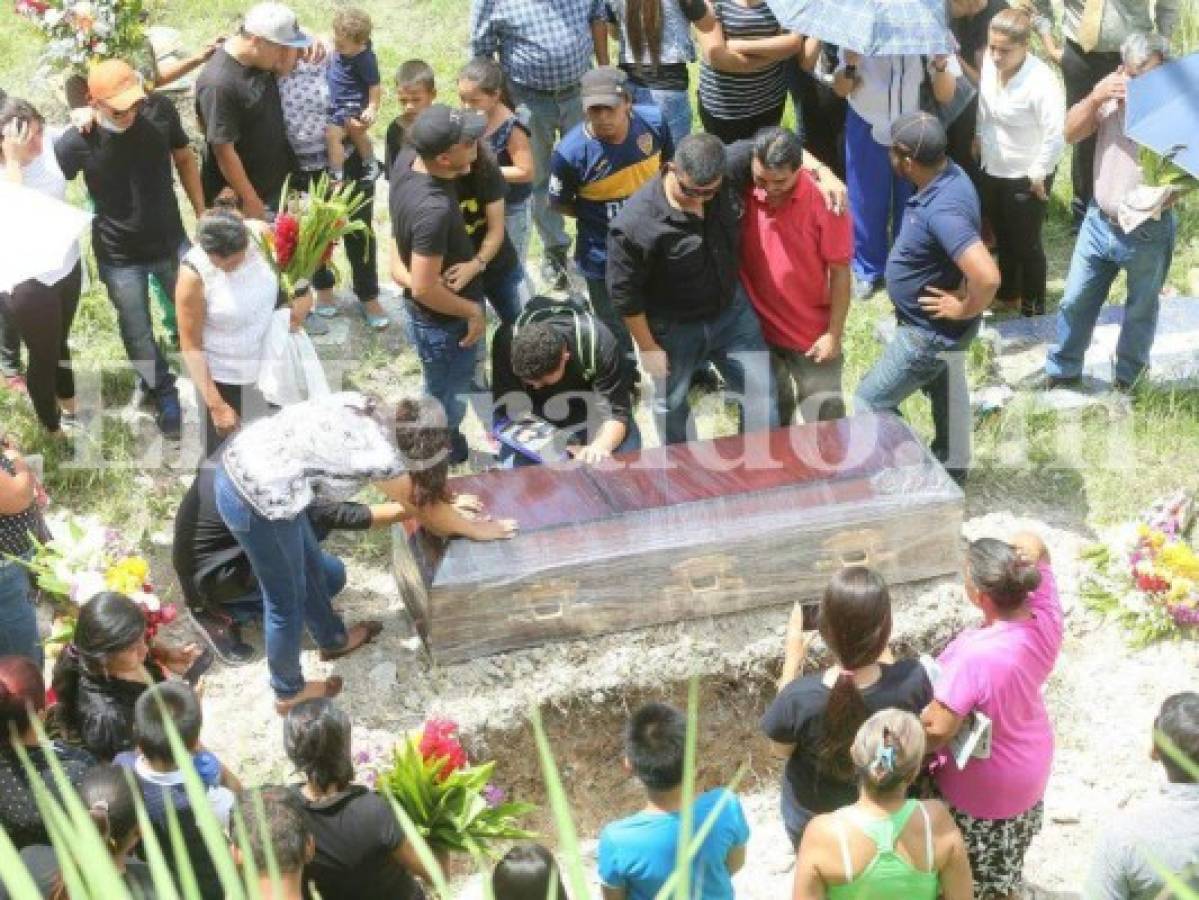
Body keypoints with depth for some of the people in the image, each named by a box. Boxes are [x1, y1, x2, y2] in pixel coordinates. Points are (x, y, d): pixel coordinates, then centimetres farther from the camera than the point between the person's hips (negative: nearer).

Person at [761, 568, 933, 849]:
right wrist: (878, 645, -7)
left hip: (814, 820, -1)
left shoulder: (800, 697, -38)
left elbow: (781, 750, -13)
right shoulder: (912, 679, -33)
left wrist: (792, 659, -17)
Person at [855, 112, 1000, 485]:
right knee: (946, 394, 27)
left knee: (871, 400, 6)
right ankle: (952, 467, 46)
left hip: (931, 331, -9)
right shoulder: (948, 174, -7)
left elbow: (987, 277, -44)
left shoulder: (942, 211, -37)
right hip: (936, 326, 9)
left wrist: (966, 310, -26)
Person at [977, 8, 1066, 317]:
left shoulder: (1041, 82, -29)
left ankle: (1033, 309, 26)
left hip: (1025, 178, -7)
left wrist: (1038, 173, -20)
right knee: (1002, 236, 24)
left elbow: (1057, 134, -27)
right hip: (992, 170, 7)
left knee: (1026, 244, 8)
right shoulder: (989, 63, -9)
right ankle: (1007, 291, 46)